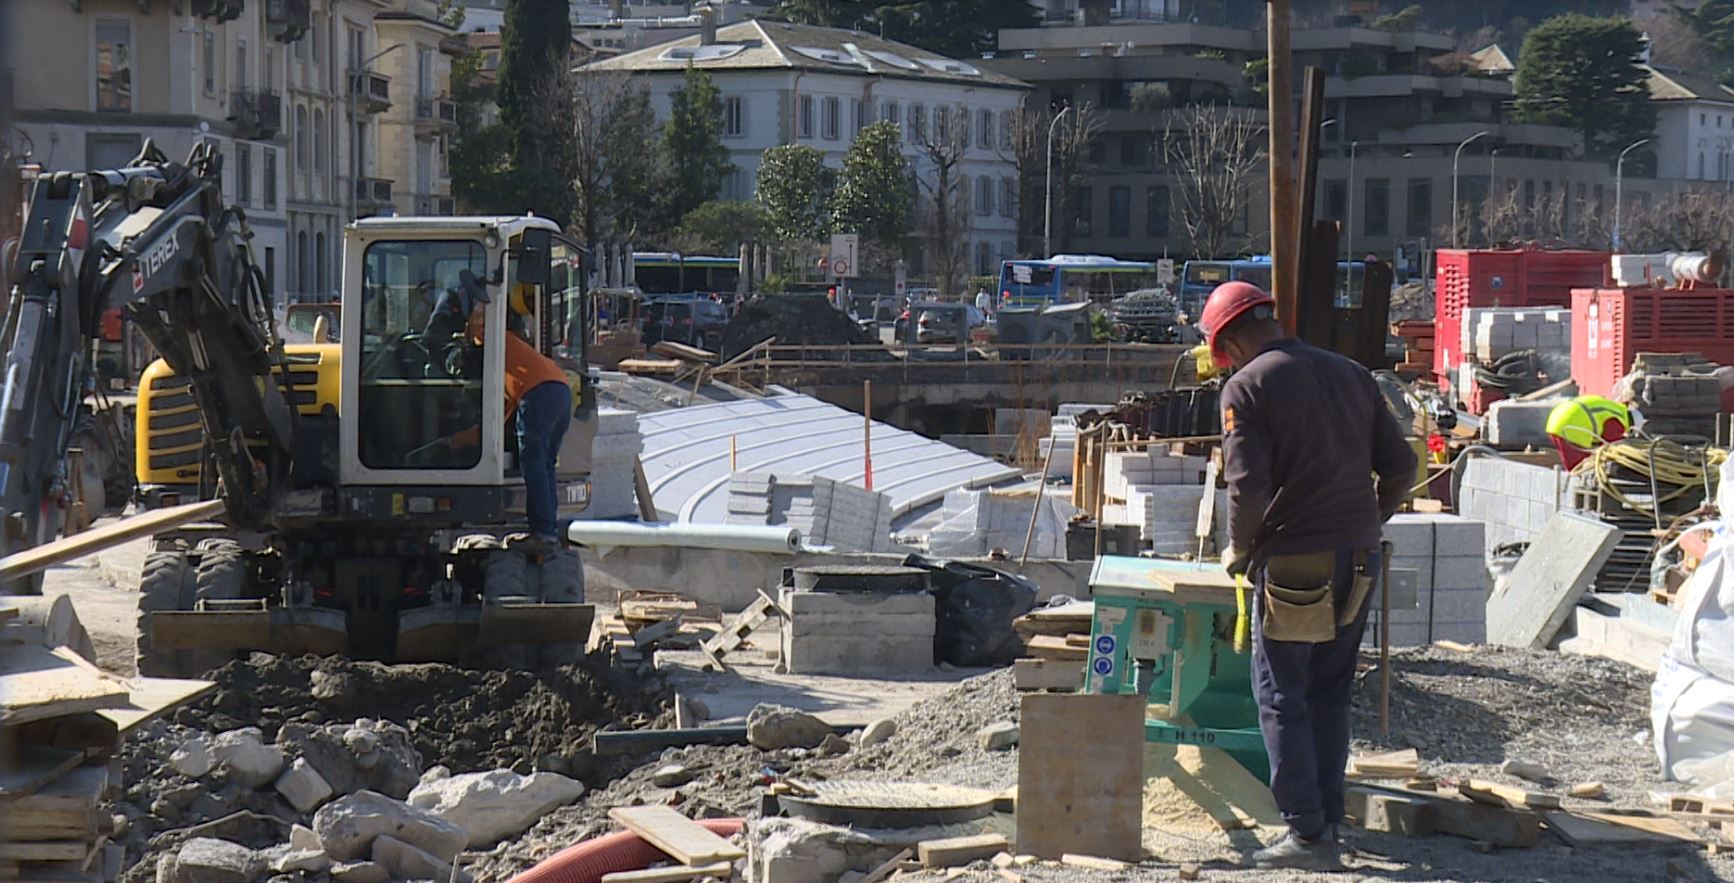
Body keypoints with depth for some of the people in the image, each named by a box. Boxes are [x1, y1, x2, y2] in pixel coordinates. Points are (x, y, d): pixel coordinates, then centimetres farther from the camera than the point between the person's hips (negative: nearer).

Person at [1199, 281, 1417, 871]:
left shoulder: (1247, 387, -8)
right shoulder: (1350, 374, 10)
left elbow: (1248, 485, -17)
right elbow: (1400, 466, 10)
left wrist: (1240, 549, 0)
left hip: (1293, 561, -6)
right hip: (1359, 557, 6)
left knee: (1282, 699, 2)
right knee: (1330, 696, 15)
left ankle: (1308, 833, 0)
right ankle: (1329, 821, 18)